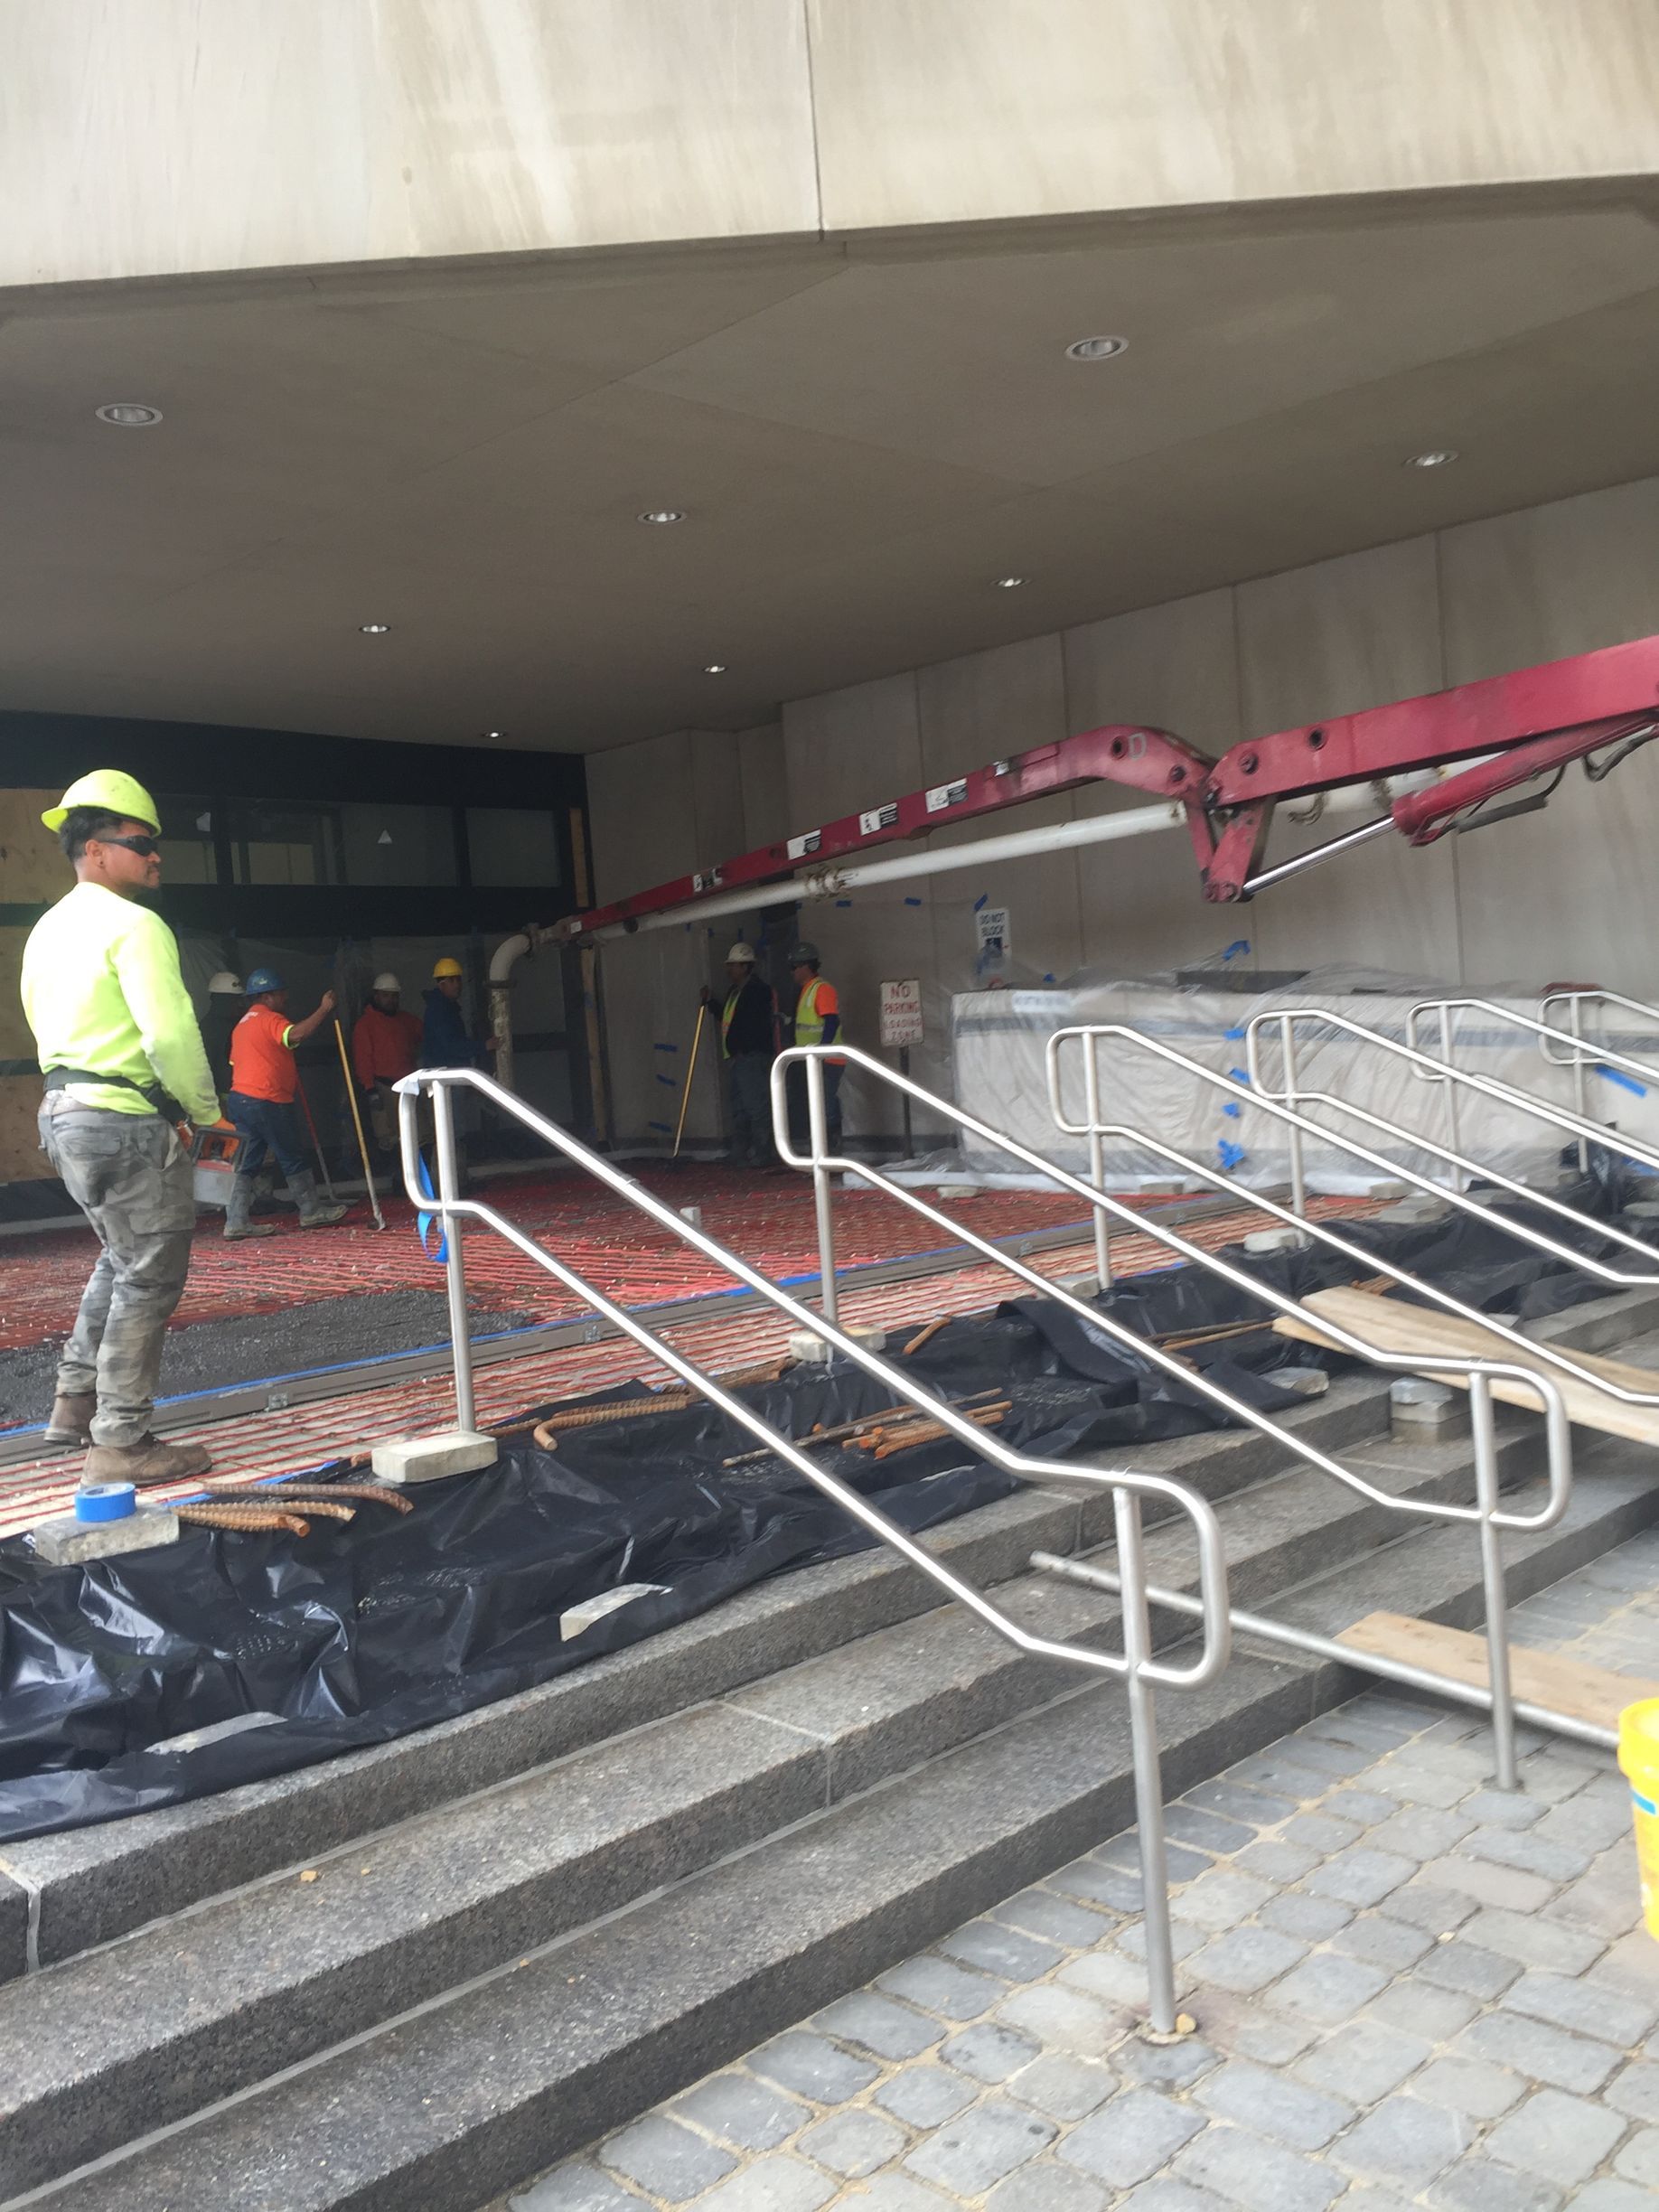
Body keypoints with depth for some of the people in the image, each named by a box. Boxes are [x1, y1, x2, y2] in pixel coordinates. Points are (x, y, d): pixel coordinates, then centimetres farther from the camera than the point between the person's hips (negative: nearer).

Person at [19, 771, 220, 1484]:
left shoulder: (48, 929, 15)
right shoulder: (135, 926, -15)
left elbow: (45, 1023, 20)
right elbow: (170, 1033, -22)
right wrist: (206, 1111, -9)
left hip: (63, 1112, 10)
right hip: (127, 1123, -10)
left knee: (120, 1260, 24)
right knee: (148, 1279, -2)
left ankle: (76, 1403, 31)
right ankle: (119, 1444, 2)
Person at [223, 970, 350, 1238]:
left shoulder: (243, 1024, 20)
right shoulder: (269, 1019, -10)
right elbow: (295, 1035, -30)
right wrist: (323, 1010, -25)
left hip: (240, 1097, 9)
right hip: (267, 1102, -9)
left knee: (246, 1163, 6)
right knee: (293, 1158, 4)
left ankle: (236, 1222, 1)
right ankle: (311, 1211, 14)